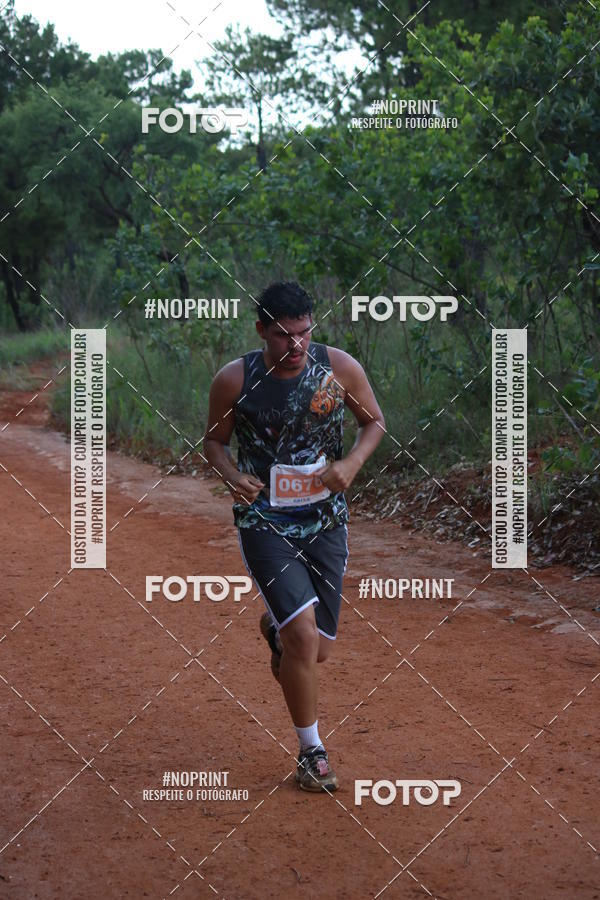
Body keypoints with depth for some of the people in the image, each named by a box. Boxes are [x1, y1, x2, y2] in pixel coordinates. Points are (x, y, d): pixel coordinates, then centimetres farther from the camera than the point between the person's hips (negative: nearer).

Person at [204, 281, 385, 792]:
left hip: (326, 522, 3)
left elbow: (375, 422, 7)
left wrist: (353, 462, -13)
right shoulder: (235, 380, -11)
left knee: (317, 650, 8)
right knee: (303, 633, -18)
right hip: (264, 522, -2)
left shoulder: (340, 368, -8)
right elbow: (215, 440, 5)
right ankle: (311, 751, 2)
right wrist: (233, 476, -16)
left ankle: (276, 629, 48)